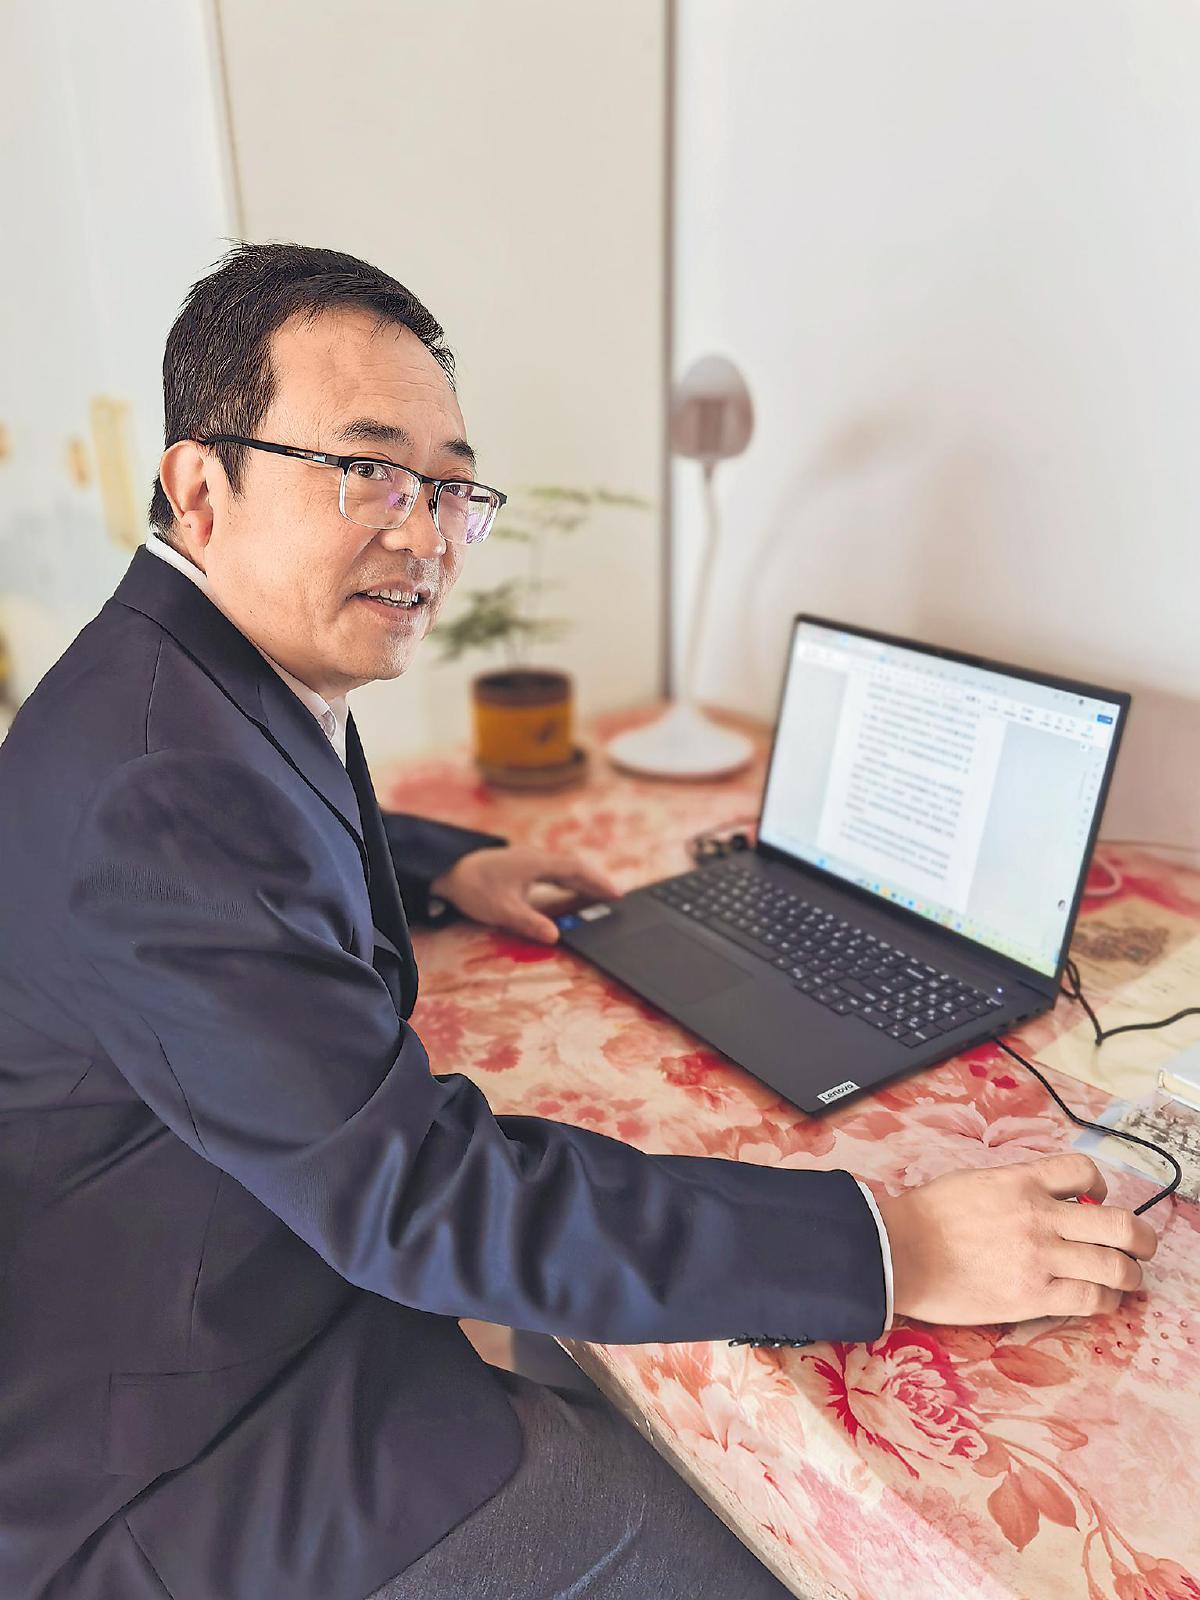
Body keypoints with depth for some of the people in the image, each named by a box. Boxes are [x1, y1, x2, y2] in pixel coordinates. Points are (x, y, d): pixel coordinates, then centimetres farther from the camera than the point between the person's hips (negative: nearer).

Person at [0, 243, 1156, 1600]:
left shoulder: (224, 669, 0)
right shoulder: (161, 786, -32)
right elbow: (418, 1192, -34)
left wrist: (444, 865, 9)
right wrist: (893, 1250, -31)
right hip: (168, 1468, -9)